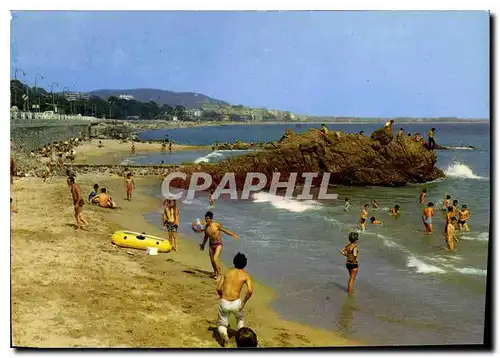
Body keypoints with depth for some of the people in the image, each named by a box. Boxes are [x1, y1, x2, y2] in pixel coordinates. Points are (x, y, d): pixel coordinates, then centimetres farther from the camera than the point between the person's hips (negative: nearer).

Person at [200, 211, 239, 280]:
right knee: (212, 260, 14)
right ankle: (215, 272, 40)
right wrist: (203, 244, 27)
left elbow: (225, 230, -8)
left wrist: (233, 235, -16)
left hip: (218, 244, -6)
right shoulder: (206, 226, 0)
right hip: (211, 245, 6)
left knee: (215, 259, -21)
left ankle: (219, 274, -9)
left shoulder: (216, 225, -17)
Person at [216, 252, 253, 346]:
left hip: (224, 303, 1)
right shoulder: (246, 275, 5)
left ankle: (224, 334, -11)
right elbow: (250, 291, -11)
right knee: (240, 319, 34)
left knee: (222, 325, 20)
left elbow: (218, 288, 8)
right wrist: (243, 303, 1)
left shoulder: (228, 272, 12)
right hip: (236, 303, 0)